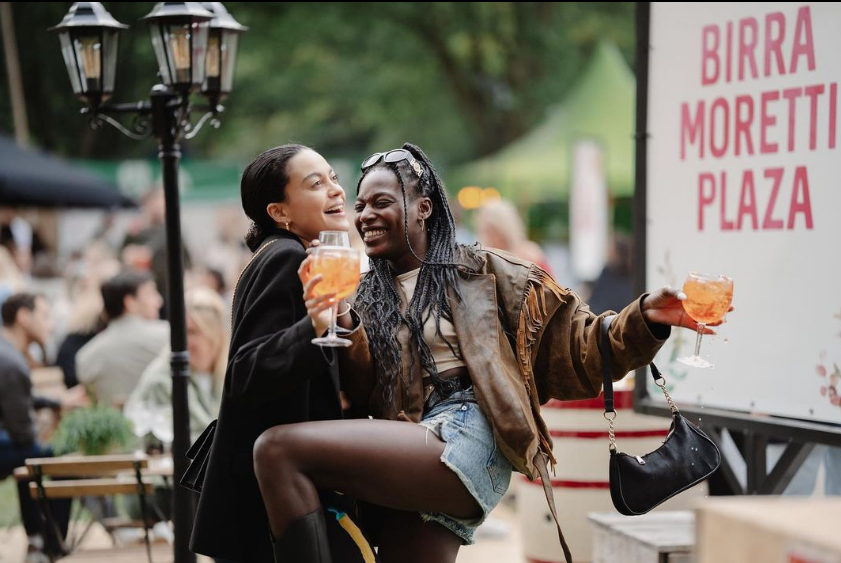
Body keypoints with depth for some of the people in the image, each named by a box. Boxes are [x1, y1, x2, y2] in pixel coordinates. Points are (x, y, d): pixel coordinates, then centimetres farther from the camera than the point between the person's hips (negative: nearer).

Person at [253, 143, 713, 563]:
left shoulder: (482, 272, 11)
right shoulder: (365, 299, 22)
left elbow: (572, 348, 6)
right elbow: (365, 395, 7)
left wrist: (643, 319, -11)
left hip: (468, 440, -6)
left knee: (277, 450, -22)